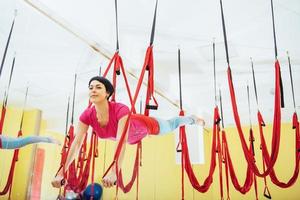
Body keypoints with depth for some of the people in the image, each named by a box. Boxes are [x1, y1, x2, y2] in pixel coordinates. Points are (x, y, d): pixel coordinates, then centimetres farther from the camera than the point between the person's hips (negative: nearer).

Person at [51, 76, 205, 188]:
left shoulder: (120, 110, -48)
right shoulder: (87, 115, -32)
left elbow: (121, 141, -57)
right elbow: (76, 143, -34)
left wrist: (113, 172, -68)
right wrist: (61, 173, -39)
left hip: (149, 127, -4)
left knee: (171, 125, 27)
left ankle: (192, 119, 61)